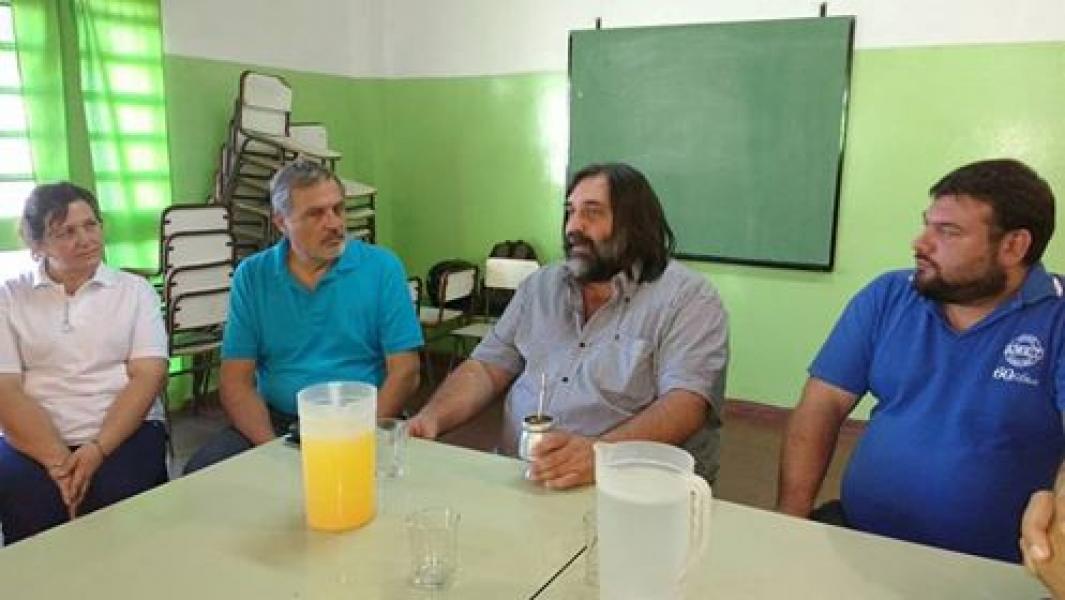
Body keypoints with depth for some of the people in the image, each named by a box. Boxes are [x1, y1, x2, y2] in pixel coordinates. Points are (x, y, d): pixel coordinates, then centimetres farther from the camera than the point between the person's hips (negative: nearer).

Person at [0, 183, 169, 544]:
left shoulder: (134, 290, 9)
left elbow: (148, 375, -1)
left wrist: (97, 449, -16)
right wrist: (58, 461, -15)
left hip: (125, 432, 0)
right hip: (34, 441, 1)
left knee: (116, 497, -29)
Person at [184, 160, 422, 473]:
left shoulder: (381, 268, -1)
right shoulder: (251, 276, 5)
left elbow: (404, 372, -5)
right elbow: (235, 380, 2)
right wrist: (272, 447, -15)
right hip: (275, 421, 3)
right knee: (200, 473, -20)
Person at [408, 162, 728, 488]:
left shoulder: (689, 298, -4)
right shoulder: (540, 285, 15)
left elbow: (686, 403, -16)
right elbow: (488, 367, 12)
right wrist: (432, 417, -7)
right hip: (514, 479, 6)